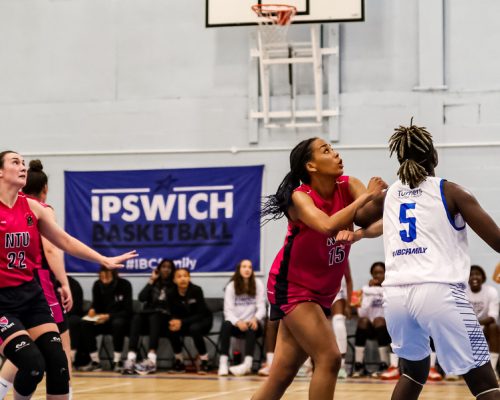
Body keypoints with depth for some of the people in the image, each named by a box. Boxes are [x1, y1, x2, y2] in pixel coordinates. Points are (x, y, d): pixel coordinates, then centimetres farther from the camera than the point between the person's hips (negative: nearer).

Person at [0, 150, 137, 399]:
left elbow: (65, 241, 15)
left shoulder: (32, 207, 7)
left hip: (30, 293, 6)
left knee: (58, 365, -1)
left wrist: (104, 260, 13)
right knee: (32, 365, -19)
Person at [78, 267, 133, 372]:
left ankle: (117, 362, -29)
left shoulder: (124, 285, -13)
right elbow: (96, 304, 11)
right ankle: (95, 361, -19)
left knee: (118, 324, -39)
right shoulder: (97, 285, -1)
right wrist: (93, 310, -14)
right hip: (102, 319, 4)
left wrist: (109, 316, -27)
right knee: (85, 325, -26)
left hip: (119, 317, -4)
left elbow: (127, 311, -13)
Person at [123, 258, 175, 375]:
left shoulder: (174, 285, 9)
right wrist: (151, 281, 1)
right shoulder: (154, 283, 20)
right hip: (149, 314, 3)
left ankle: (151, 359, -54)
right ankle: (131, 359, -47)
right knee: (137, 318, -29)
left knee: (154, 318, -36)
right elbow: (142, 298, 2)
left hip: (164, 318, -3)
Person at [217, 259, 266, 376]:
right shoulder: (231, 286, 4)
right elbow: (228, 310, -5)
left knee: (251, 328, -36)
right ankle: (223, 363, -37)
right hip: (236, 323, 1)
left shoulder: (258, 284, 3)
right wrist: (238, 322, -25)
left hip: (252, 322, -1)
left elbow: (261, 307, -3)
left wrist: (255, 319, -26)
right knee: (226, 325, -32)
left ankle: (248, 363, -49)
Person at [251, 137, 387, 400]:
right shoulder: (300, 197, -18)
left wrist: (358, 233, -42)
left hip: (320, 292, 6)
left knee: (282, 374, 5)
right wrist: (365, 197, -31)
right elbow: (328, 226, -38)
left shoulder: (349, 186, -4)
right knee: (329, 358, -16)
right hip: (292, 288, -6)